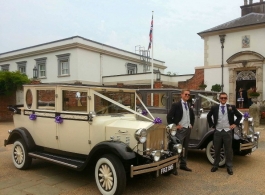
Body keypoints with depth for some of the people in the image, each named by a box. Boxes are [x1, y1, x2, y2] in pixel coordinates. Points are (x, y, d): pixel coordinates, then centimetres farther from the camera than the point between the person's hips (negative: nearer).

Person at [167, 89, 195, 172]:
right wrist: (175, 125, -14)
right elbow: (169, 117, -15)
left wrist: (191, 124, 14)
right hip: (180, 130, -7)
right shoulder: (176, 105, -8)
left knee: (185, 148, 13)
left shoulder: (189, 106, 13)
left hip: (188, 129, 7)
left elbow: (192, 117, 29)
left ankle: (183, 165, 24)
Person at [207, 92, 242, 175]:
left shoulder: (231, 107, 2)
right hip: (217, 131, 1)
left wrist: (235, 124, 1)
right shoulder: (214, 108, 2)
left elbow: (239, 116, 10)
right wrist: (212, 125, 8)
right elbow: (208, 116, 15)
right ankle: (215, 165, 23)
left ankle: (229, 167, 17)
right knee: (216, 150, 10)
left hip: (228, 131, -1)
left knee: (228, 150, 5)